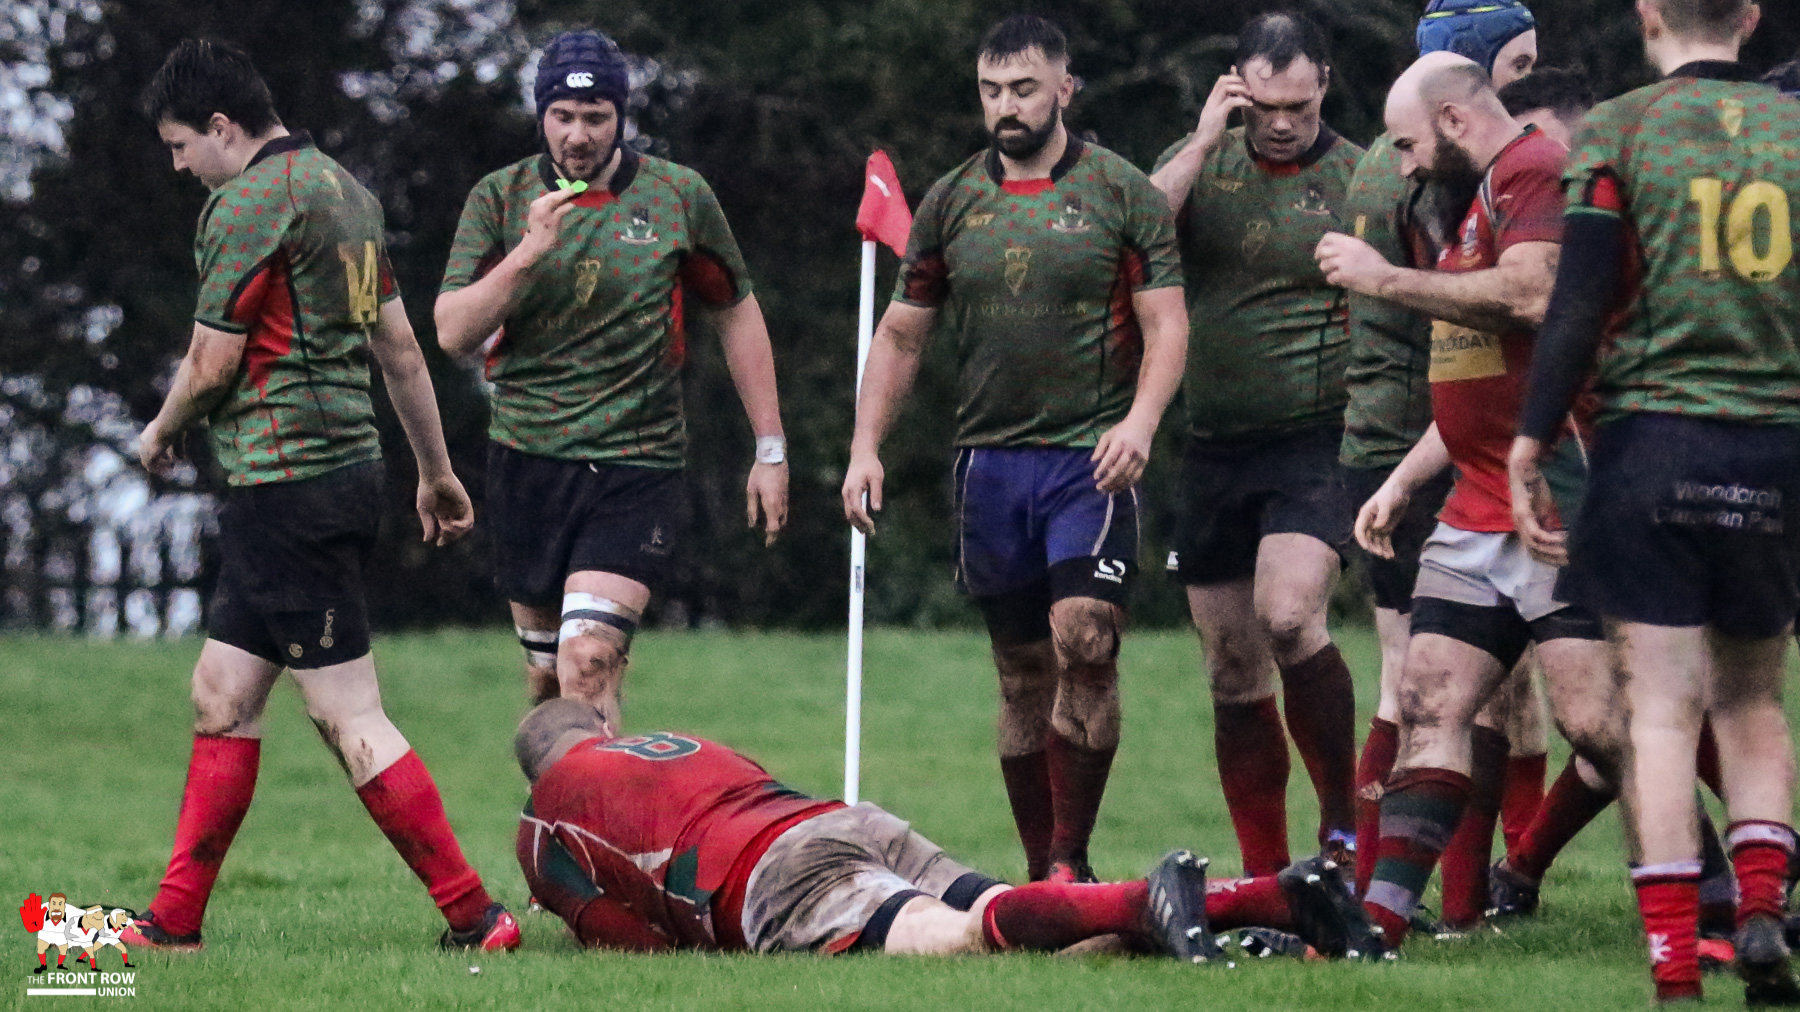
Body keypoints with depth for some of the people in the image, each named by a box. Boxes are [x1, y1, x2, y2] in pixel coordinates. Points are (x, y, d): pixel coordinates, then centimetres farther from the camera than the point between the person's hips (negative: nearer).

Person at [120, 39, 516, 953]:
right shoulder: (341, 189, 14)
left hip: (284, 482, -10)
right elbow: (399, 345, 19)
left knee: (349, 718, -9)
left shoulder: (250, 201, -13)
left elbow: (213, 364, -12)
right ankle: (173, 922, 17)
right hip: (345, 462, 10)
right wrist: (436, 469, 25)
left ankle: (474, 920, -10)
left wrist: (161, 433, 8)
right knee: (220, 697, 14)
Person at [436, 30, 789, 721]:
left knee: (587, 661, -19)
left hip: (637, 466, -3)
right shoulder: (499, 199, 2)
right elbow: (453, 333, -7)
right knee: (545, 676, 9)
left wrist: (770, 451, 9)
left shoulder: (679, 197, 0)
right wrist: (527, 253, -20)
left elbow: (736, 315, 11)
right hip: (528, 463, 3)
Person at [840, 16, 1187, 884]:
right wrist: (865, 447, 6)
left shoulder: (1123, 194, 1)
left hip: (1091, 460, -4)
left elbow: (1166, 323, -1)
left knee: (1082, 641, -19)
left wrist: (1140, 422, -17)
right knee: (1022, 674, 7)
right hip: (989, 461, 4)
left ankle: (1072, 858, -13)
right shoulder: (951, 202, 11)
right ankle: (1039, 874, 14)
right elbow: (901, 333, 15)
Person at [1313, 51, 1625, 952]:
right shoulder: (1484, 196, 23)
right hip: (1481, 510, 10)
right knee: (1431, 701, 3)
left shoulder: (1533, 169, -8)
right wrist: (1401, 481, 25)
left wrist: (1387, 279, -14)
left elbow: (1530, 296, -25)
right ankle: (1380, 915, 0)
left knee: (1593, 717, -14)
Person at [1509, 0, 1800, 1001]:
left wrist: (1530, 449, -3)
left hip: (1652, 439, -2)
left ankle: (1675, 958, -10)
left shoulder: (1622, 128, -1)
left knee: (1664, 705, -2)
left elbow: (1583, 301, -7)